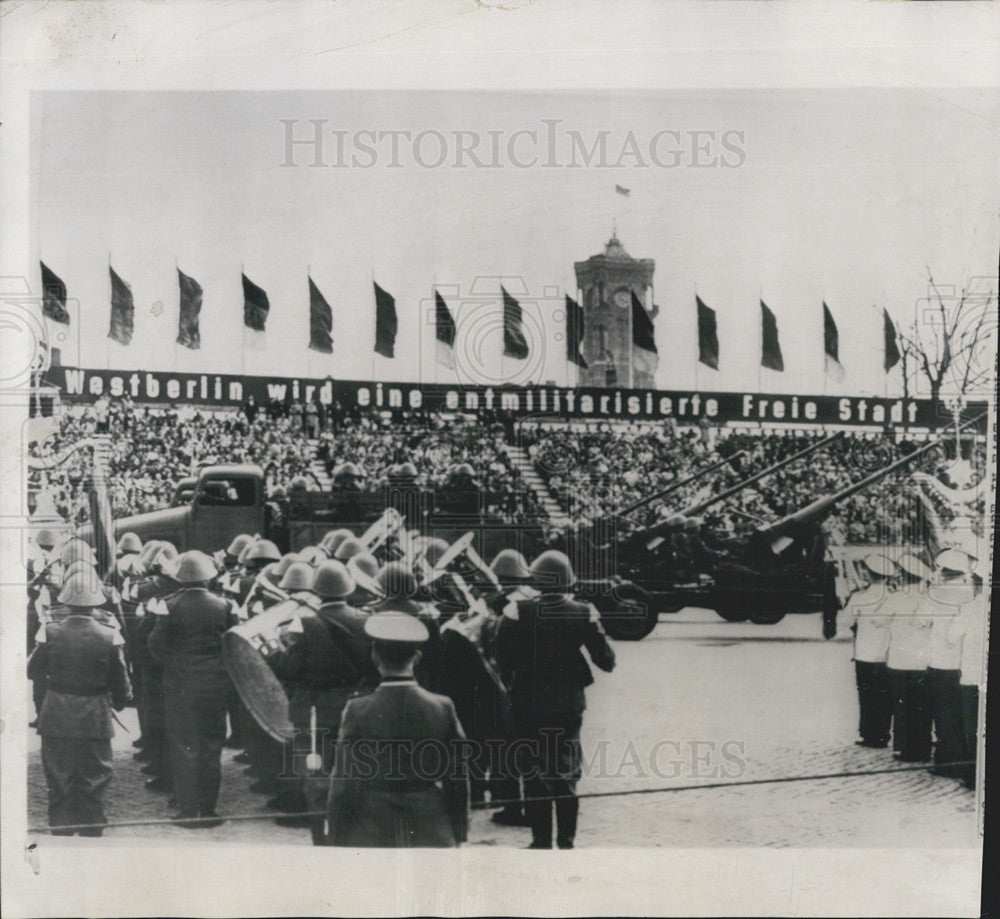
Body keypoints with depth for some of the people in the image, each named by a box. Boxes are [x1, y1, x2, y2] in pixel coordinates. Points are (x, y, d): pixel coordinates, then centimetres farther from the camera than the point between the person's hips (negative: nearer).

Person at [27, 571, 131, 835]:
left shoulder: (51, 632, -11)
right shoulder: (108, 636, -13)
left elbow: (33, 671, 2)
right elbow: (120, 683, -5)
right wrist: (119, 702, 15)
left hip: (56, 720, 1)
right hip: (95, 722, -1)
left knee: (59, 785, 12)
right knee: (93, 784, 11)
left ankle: (61, 835, 19)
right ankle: (91, 834, 16)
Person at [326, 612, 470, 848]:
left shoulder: (358, 711, -9)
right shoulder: (442, 708, -3)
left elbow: (342, 784, -5)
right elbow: (457, 780, 3)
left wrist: (336, 842, 6)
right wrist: (458, 836, 14)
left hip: (370, 837, -1)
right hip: (431, 837, 2)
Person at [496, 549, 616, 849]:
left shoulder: (519, 612, -12)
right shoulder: (583, 613, -8)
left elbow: (504, 659, -12)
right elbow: (606, 661, -4)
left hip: (530, 705, -2)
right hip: (569, 705, 2)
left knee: (535, 773, 8)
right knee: (566, 773, 13)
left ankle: (541, 841, 10)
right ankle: (566, 841, 17)